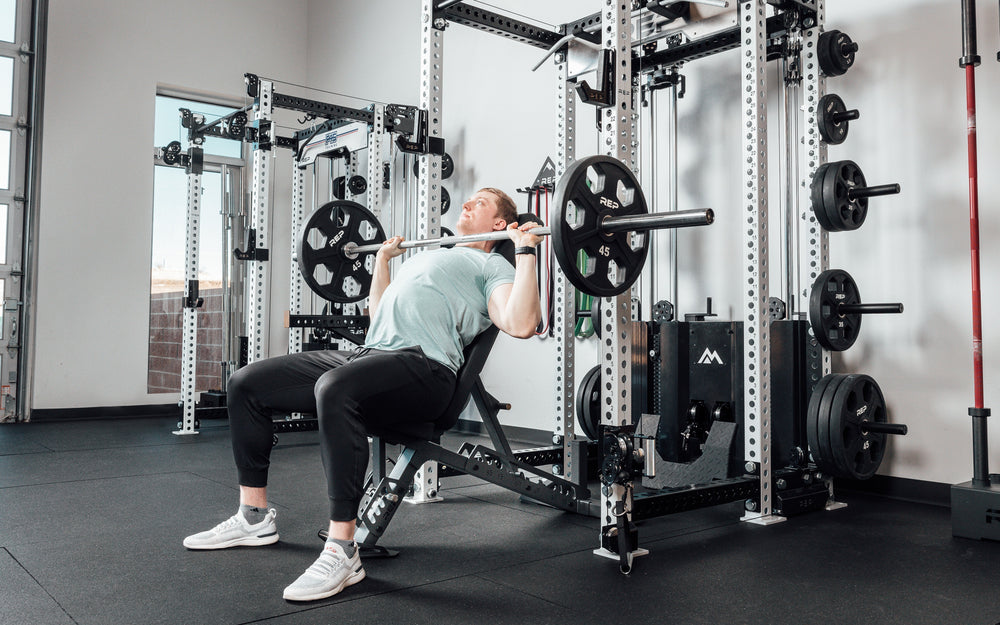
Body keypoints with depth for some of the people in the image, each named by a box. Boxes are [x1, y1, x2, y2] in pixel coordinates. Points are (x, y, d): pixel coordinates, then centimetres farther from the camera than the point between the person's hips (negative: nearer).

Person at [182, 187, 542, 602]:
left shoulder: (490, 265, 8)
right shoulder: (428, 256, 34)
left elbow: (520, 325, -13)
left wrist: (526, 250, -9)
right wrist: (382, 259, 43)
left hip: (422, 364, -9)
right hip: (367, 353, 9)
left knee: (336, 389, -41)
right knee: (247, 382, 3)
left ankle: (342, 553, -32)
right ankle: (253, 517, 11)